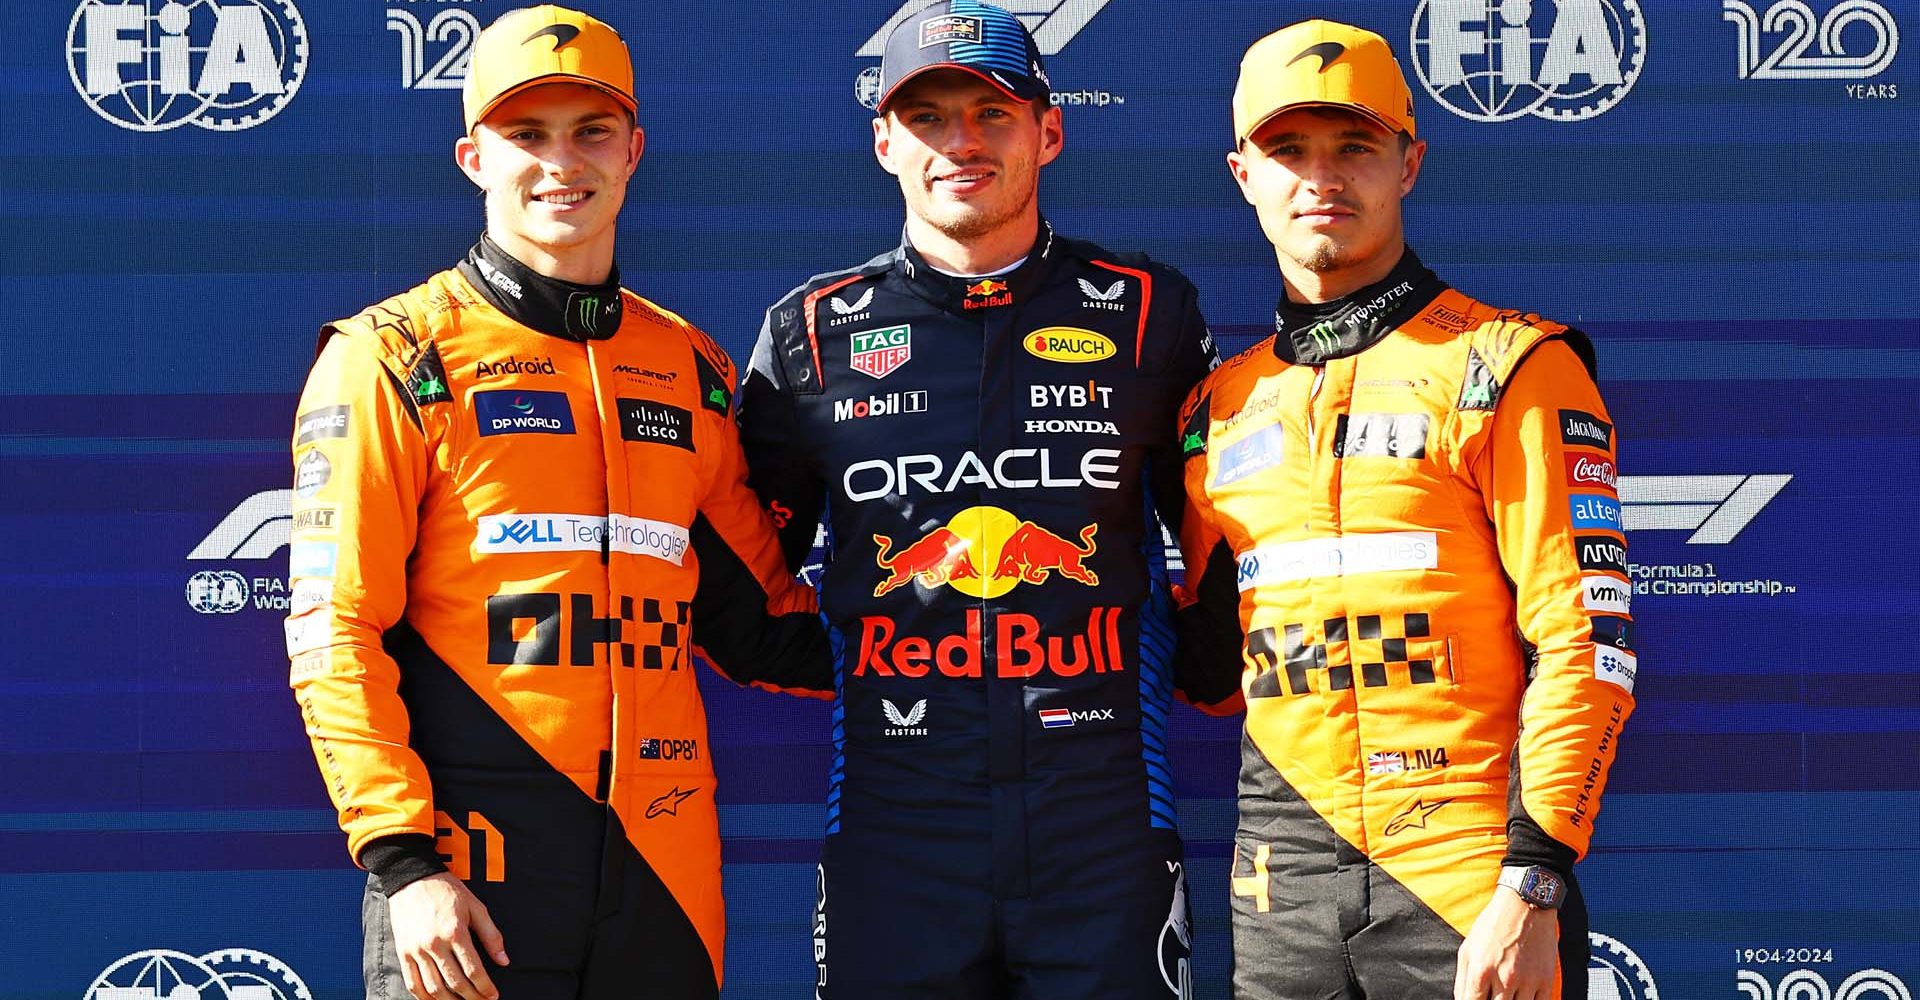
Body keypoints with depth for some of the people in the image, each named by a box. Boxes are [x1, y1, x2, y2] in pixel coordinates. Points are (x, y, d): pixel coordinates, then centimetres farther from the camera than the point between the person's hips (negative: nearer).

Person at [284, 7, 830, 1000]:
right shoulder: (394, 360, 0)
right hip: (464, 883, -4)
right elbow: (336, 632, -5)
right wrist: (402, 862, -13)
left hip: (663, 873, 4)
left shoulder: (692, 372, 14)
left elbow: (750, 613, 21)